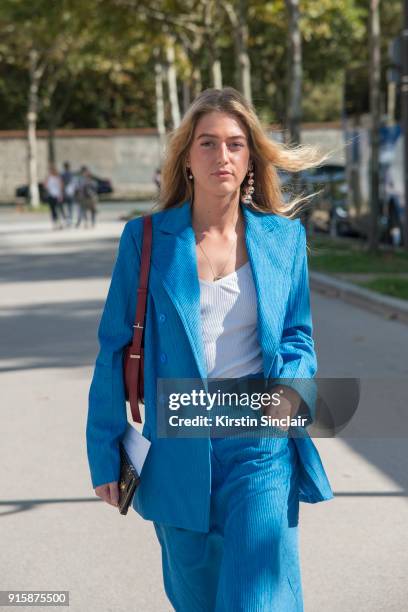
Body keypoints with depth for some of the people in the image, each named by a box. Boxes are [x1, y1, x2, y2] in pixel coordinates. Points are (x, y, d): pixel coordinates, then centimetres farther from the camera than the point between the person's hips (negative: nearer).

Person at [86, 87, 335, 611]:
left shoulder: (283, 237, 2)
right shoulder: (147, 239, -1)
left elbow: (298, 336, 12)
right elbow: (115, 348, 3)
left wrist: (293, 389, -9)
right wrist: (105, 452, 2)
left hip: (262, 452, -1)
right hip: (177, 455, 1)